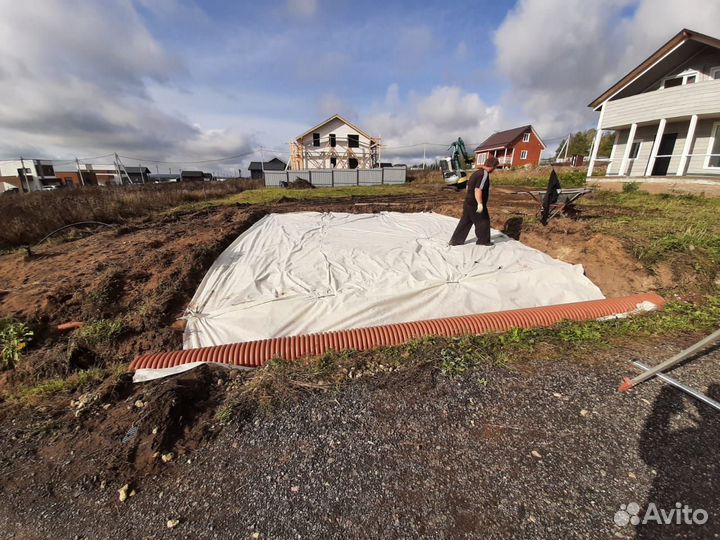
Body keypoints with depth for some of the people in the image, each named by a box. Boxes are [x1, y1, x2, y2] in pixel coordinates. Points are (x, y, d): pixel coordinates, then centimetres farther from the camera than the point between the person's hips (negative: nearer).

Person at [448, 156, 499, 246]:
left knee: (465, 222, 13)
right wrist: (480, 203, -32)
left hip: (468, 202, 9)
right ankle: (483, 241, 21)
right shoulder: (484, 174, -17)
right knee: (483, 221, 8)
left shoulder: (476, 172, 12)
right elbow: (478, 190, -28)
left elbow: (468, 186, 21)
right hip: (475, 205, -9)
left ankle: (455, 240, 15)